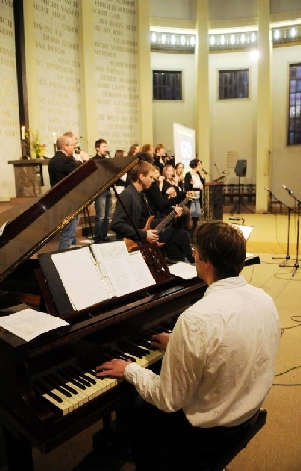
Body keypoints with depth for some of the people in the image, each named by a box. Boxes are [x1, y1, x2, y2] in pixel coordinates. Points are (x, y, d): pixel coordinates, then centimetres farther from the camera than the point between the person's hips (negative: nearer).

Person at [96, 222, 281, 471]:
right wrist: (178, 346, 12)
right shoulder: (264, 299, -10)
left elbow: (169, 401, -24)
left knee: (130, 411, 18)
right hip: (248, 411, 7)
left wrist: (129, 370, -8)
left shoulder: (197, 319, -34)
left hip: (209, 430, -7)